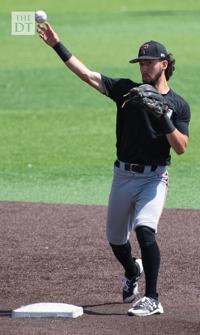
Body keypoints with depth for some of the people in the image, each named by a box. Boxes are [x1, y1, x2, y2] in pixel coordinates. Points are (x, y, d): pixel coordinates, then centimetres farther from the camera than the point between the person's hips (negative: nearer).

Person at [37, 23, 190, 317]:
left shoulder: (178, 105, 0)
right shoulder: (127, 90, 4)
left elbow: (181, 148, -9)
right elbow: (86, 74, -3)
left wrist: (164, 118, -21)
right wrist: (58, 46, -10)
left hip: (154, 177, -4)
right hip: (124, 175, 4)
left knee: (144, 229, -25)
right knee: (115, 238, 13)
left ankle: (152, 299, -21)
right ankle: (132, 273, 47)